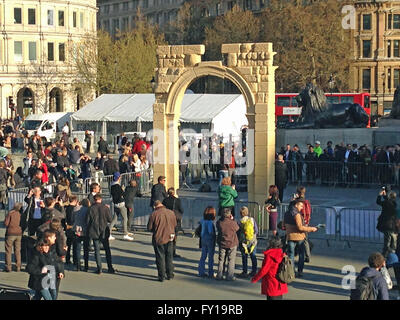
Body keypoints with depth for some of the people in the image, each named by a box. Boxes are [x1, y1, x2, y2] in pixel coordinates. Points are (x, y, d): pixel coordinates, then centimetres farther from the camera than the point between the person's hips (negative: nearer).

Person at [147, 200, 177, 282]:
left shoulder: (154, 214, -14)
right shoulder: (171, 213, -2)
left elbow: (149, 228, -8)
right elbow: (175, 225, 9)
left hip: (158, 239, -3)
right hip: (169, 238, 3)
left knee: (160, 258, 6)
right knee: (169, 257, 16)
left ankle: (161, 276, 7)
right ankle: (170, 274, 22)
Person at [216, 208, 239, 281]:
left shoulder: (219, 222, -11)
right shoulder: (233, 223, -17)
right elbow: (237, 229, 1)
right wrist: (232, 219, 7)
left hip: (222, 243, 3)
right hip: (232, 243, -3)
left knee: (221, 260, 13)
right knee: (231, 260, 6)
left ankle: (219, 275, 15)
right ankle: (230, 276, 6)